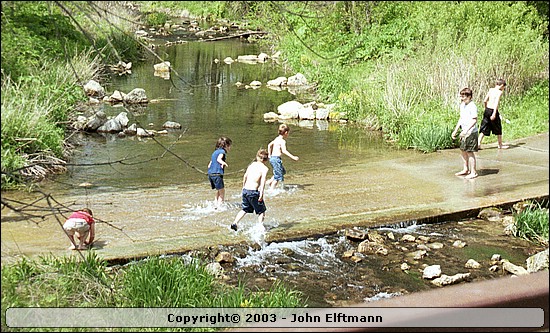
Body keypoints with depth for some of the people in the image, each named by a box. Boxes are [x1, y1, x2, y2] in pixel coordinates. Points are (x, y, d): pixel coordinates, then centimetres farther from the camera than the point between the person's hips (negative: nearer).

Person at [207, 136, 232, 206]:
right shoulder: (222, 151, -3)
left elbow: (209, 165, 22)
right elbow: (219, 159, -25)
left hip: (210, 174, 8)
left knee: (218, 192, 21)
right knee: (222, 193, -2)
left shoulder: (215, 152, 21)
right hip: (217, 174, -8)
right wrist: (223, 163, -43)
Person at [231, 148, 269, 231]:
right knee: (261, 211, 10)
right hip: (253, 192, -6)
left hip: (245, 190, 6)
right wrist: (261, 194, -22)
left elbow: (245, 176, 19)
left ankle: (234, 223, 13)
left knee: (245, 209, 23)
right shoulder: (265, 168, -7)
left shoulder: (252, 164, 11)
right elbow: (263, 181, -18)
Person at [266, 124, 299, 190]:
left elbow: (269, 145, 25)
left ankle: (270, 181, 20)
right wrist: (293, 157, -28)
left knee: (282, 171, 23)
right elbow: (284, 151, -26)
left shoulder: (277, 139, 13)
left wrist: (269, 155, 33)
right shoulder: (283, 141, -15)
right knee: (278, 175, -2)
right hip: (276, 159, -10)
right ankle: (272, 189, 0)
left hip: (272, 157, 10)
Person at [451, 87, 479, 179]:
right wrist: (455, 131, 18)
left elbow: (474, 120, -23)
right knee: (463, 151, 17)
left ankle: (473, 172, 4)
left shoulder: (472, 106, -17)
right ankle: (466, 169, 31)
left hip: (471, 132, -9)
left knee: (470, 152, -5)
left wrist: (466, 130, -31)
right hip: (464, 132, 9)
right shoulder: (462, 105, 11)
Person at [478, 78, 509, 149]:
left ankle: (478, 143, -4)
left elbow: (485, 101, 11)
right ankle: (500, 145, 21)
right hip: (493, 111, -6)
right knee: (498, 129, 10)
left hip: (487, 110, 6)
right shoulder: (499, 92, -9)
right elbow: (496, 102, -20)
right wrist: (494, 113, -25)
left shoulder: (490, 90, 9)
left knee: (484, 128, 7)